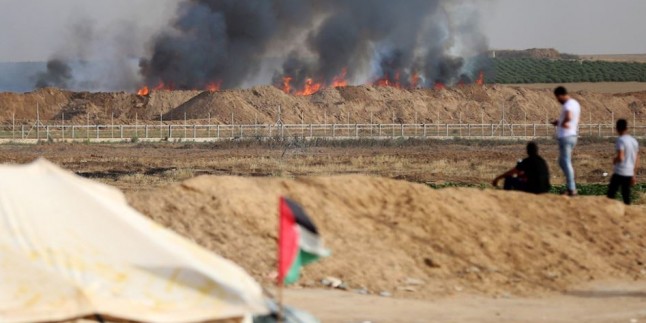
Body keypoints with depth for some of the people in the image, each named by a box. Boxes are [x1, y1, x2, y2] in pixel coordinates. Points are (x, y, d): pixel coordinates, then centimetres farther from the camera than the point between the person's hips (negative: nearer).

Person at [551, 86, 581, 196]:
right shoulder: (575, 103, 14)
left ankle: (571, 189, -4)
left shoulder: (568, 105, -18)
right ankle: (572, 188, 17)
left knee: (566, 162, -5)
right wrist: (559, 122, 19)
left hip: (565, 137, -10)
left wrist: (562, 123, -17)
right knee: (562, 161, 19)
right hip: (573, 135, 10)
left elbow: (569, 117, -38)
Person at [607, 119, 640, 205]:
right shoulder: (634, 141, 10)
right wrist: (634, 175, 20)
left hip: (620, 172, -7)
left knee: (611, 194, 0)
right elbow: (637, 160, 14)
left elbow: (620, 157, -21)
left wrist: (614, 160, 1)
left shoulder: (620, 140, -12)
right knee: (626, 196, 10)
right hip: (630, 173, 7)